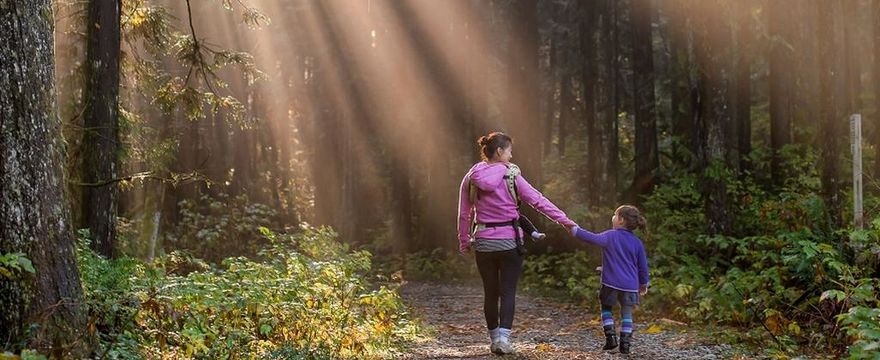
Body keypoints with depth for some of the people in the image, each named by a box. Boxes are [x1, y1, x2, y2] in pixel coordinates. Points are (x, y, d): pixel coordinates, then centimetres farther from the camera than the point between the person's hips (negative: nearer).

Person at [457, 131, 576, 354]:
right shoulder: (511, 176, -8)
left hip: (483, 242, 3)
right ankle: (503, 337, -12)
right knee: (508, 292, 2)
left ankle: (494, 339, 20)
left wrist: (464, 242, 15)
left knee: (490, 292, 13)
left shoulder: (471, 178, 1)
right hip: (509, 241, -3)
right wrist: (564, 220, -5)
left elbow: (464, 214, 5)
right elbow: (538, 200, -8)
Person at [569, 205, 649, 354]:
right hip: (630, 285, 3)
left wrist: (575, 230, -8)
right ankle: (625, 344, 5)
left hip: (611, 283, -3)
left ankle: (610, 337, 4)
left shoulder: (610, 236, -6)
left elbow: (593, 238, -16)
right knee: (626, 314, 12)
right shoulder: (637, 242, 5)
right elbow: (643, 265, 9)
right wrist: (643, 284, 21)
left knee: (606, 308, 17)